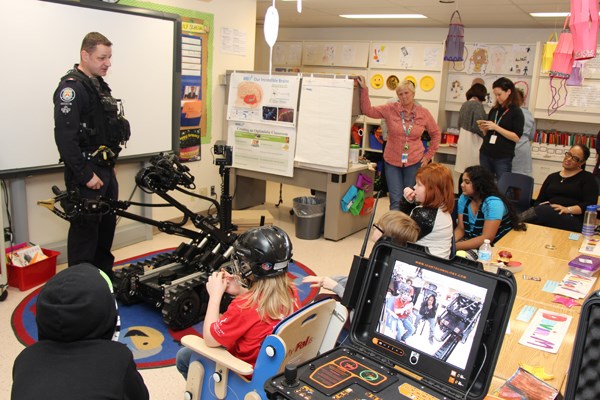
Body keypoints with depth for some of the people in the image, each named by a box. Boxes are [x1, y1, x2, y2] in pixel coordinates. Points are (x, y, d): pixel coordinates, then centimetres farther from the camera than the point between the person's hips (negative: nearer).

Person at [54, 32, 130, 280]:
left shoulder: (99, 85, 14)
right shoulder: (72, 87, -15)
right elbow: (65, 137, -23)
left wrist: (110, 164, 18)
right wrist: (86, 175, -22)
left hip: (106, 170, 9)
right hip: (87, 175, -9)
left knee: (107, 225, 16)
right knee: (86, 229, -3)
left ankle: (104, 276, 30)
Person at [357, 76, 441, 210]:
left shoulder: (424, 113, -1)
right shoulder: (390, 109, -4)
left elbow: (436, 134, 10)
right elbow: (367, 110, -8)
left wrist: (428, 155, 5)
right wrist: (364, 89, -16)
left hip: (414, 162, 1)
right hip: (392, 161, -1)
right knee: (396, 201, -3)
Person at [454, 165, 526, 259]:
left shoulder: (493, 203, -23)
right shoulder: (464, 198, -1)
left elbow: (486, 239, -26)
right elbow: (460, 228, 1)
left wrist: (455, 246, -29)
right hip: (471, 243, 6)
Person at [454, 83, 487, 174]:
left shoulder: (464, 104, 10)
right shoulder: (477, 104, -11)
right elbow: (477, 125, -18)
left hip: (463, 139, 8)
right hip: (473, 141, -8)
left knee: (464, 169, 10)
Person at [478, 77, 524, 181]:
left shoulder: (516, 112, -3)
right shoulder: (494, 110, 12)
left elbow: (517, 137, -12)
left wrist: (496, 127, -18)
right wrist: (483, 129, -3)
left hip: (503, 158, -5)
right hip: (485, 154, 5)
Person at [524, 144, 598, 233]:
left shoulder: (588, 178, 13)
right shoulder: (552, 177, 25)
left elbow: (590, 205, -1)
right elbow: (539, 201, 18)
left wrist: (568, 209, -18)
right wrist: (539, 209, -7)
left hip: (573, 220, -4)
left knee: (544, 210, -38)